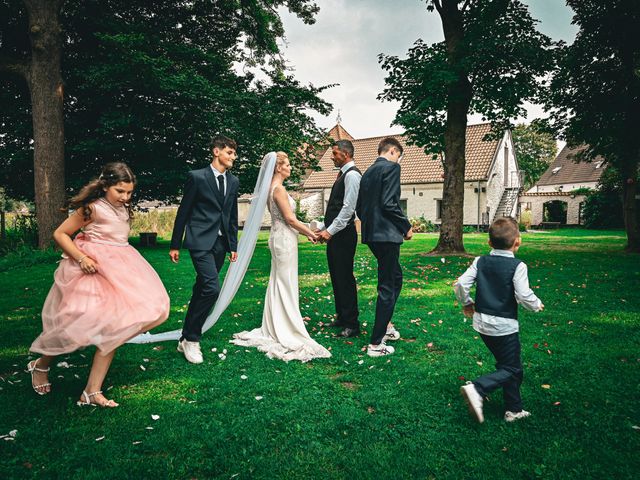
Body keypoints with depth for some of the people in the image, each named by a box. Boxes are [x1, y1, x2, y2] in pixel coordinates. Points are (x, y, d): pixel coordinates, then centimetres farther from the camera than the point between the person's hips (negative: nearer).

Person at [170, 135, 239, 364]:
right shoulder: (197, 177, -4)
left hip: (220, 244, 6)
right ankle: (191, 338, -2)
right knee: (212, 288, -18)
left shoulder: (233, 182, 12)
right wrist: (175, 245, -1)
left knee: (201, 292, 11)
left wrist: (233, 245, 15)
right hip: (200, 241, -6)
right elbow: (183, 212, -2)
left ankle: (186, 339, 23)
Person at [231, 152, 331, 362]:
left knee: (278, 284, 14)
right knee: (286, 285, -2)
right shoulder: (279, 189, -16)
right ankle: (288, 332, 7)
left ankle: (274, 328, 24)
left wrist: (304, 231, 15)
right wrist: (311, 233, -7)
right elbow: (290, 219, -17)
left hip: (278, 237, 10)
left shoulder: (272, 188, 13)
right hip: (285, 240, -10)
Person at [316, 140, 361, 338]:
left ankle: (352, 324, 3)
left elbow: (348, 208, -20)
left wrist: (330, 231, -19)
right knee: (336, 277, 15)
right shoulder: (343, 174, 18)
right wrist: (326, 230, 14)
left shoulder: (352, 175, -12)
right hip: (335, 234, 10)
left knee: (345, 278, -5)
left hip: (344, 234, -10)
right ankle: (341, 317, 27)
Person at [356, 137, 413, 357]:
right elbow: (389, 203, -19)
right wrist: (406, 226, -7)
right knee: (387, 287, -1)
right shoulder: (391, 167, -9)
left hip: (371, 234, 9)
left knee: (395, 277, 25)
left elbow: (359, 207, 16)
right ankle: (376, 344, 4)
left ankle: (386, 324, 34)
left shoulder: (367, 172, 16)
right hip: (387, 234, -9)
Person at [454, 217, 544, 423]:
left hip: (482, 322, 6)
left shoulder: (480, 261, 2)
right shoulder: (517, 266, -12)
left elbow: (460, 285, -4)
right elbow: (524, 296, -18)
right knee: (510, 368, 5)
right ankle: (477, 389, -16)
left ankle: (514, 409, 26)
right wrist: (537, 305, 3)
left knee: (509, 364, 20)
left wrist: (467, 303, 13)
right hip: (504, 326, -6)